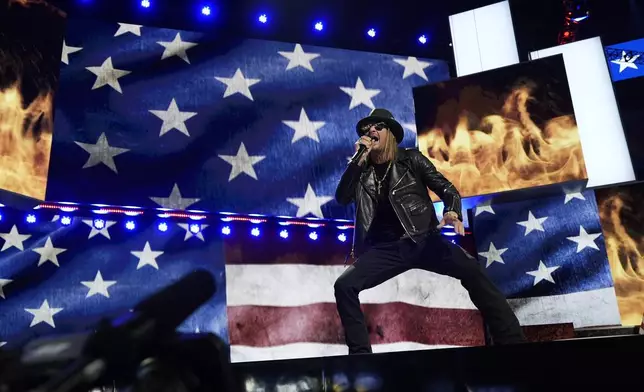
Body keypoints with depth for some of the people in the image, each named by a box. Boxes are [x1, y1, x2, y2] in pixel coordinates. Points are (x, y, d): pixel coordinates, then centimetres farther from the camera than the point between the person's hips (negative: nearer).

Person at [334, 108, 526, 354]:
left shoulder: (411, 159, 9)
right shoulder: (361, 171, 14)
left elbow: (447, 189, 7)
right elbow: (342, 199, 1)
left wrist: (452, 212, -16)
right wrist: (358, 161, -9)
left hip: (423, 240, -1)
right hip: (386, 249, 2)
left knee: (472, 271, -25)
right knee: (344, 285, -22)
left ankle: (512, 341, -15)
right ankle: (360, 352, -12)